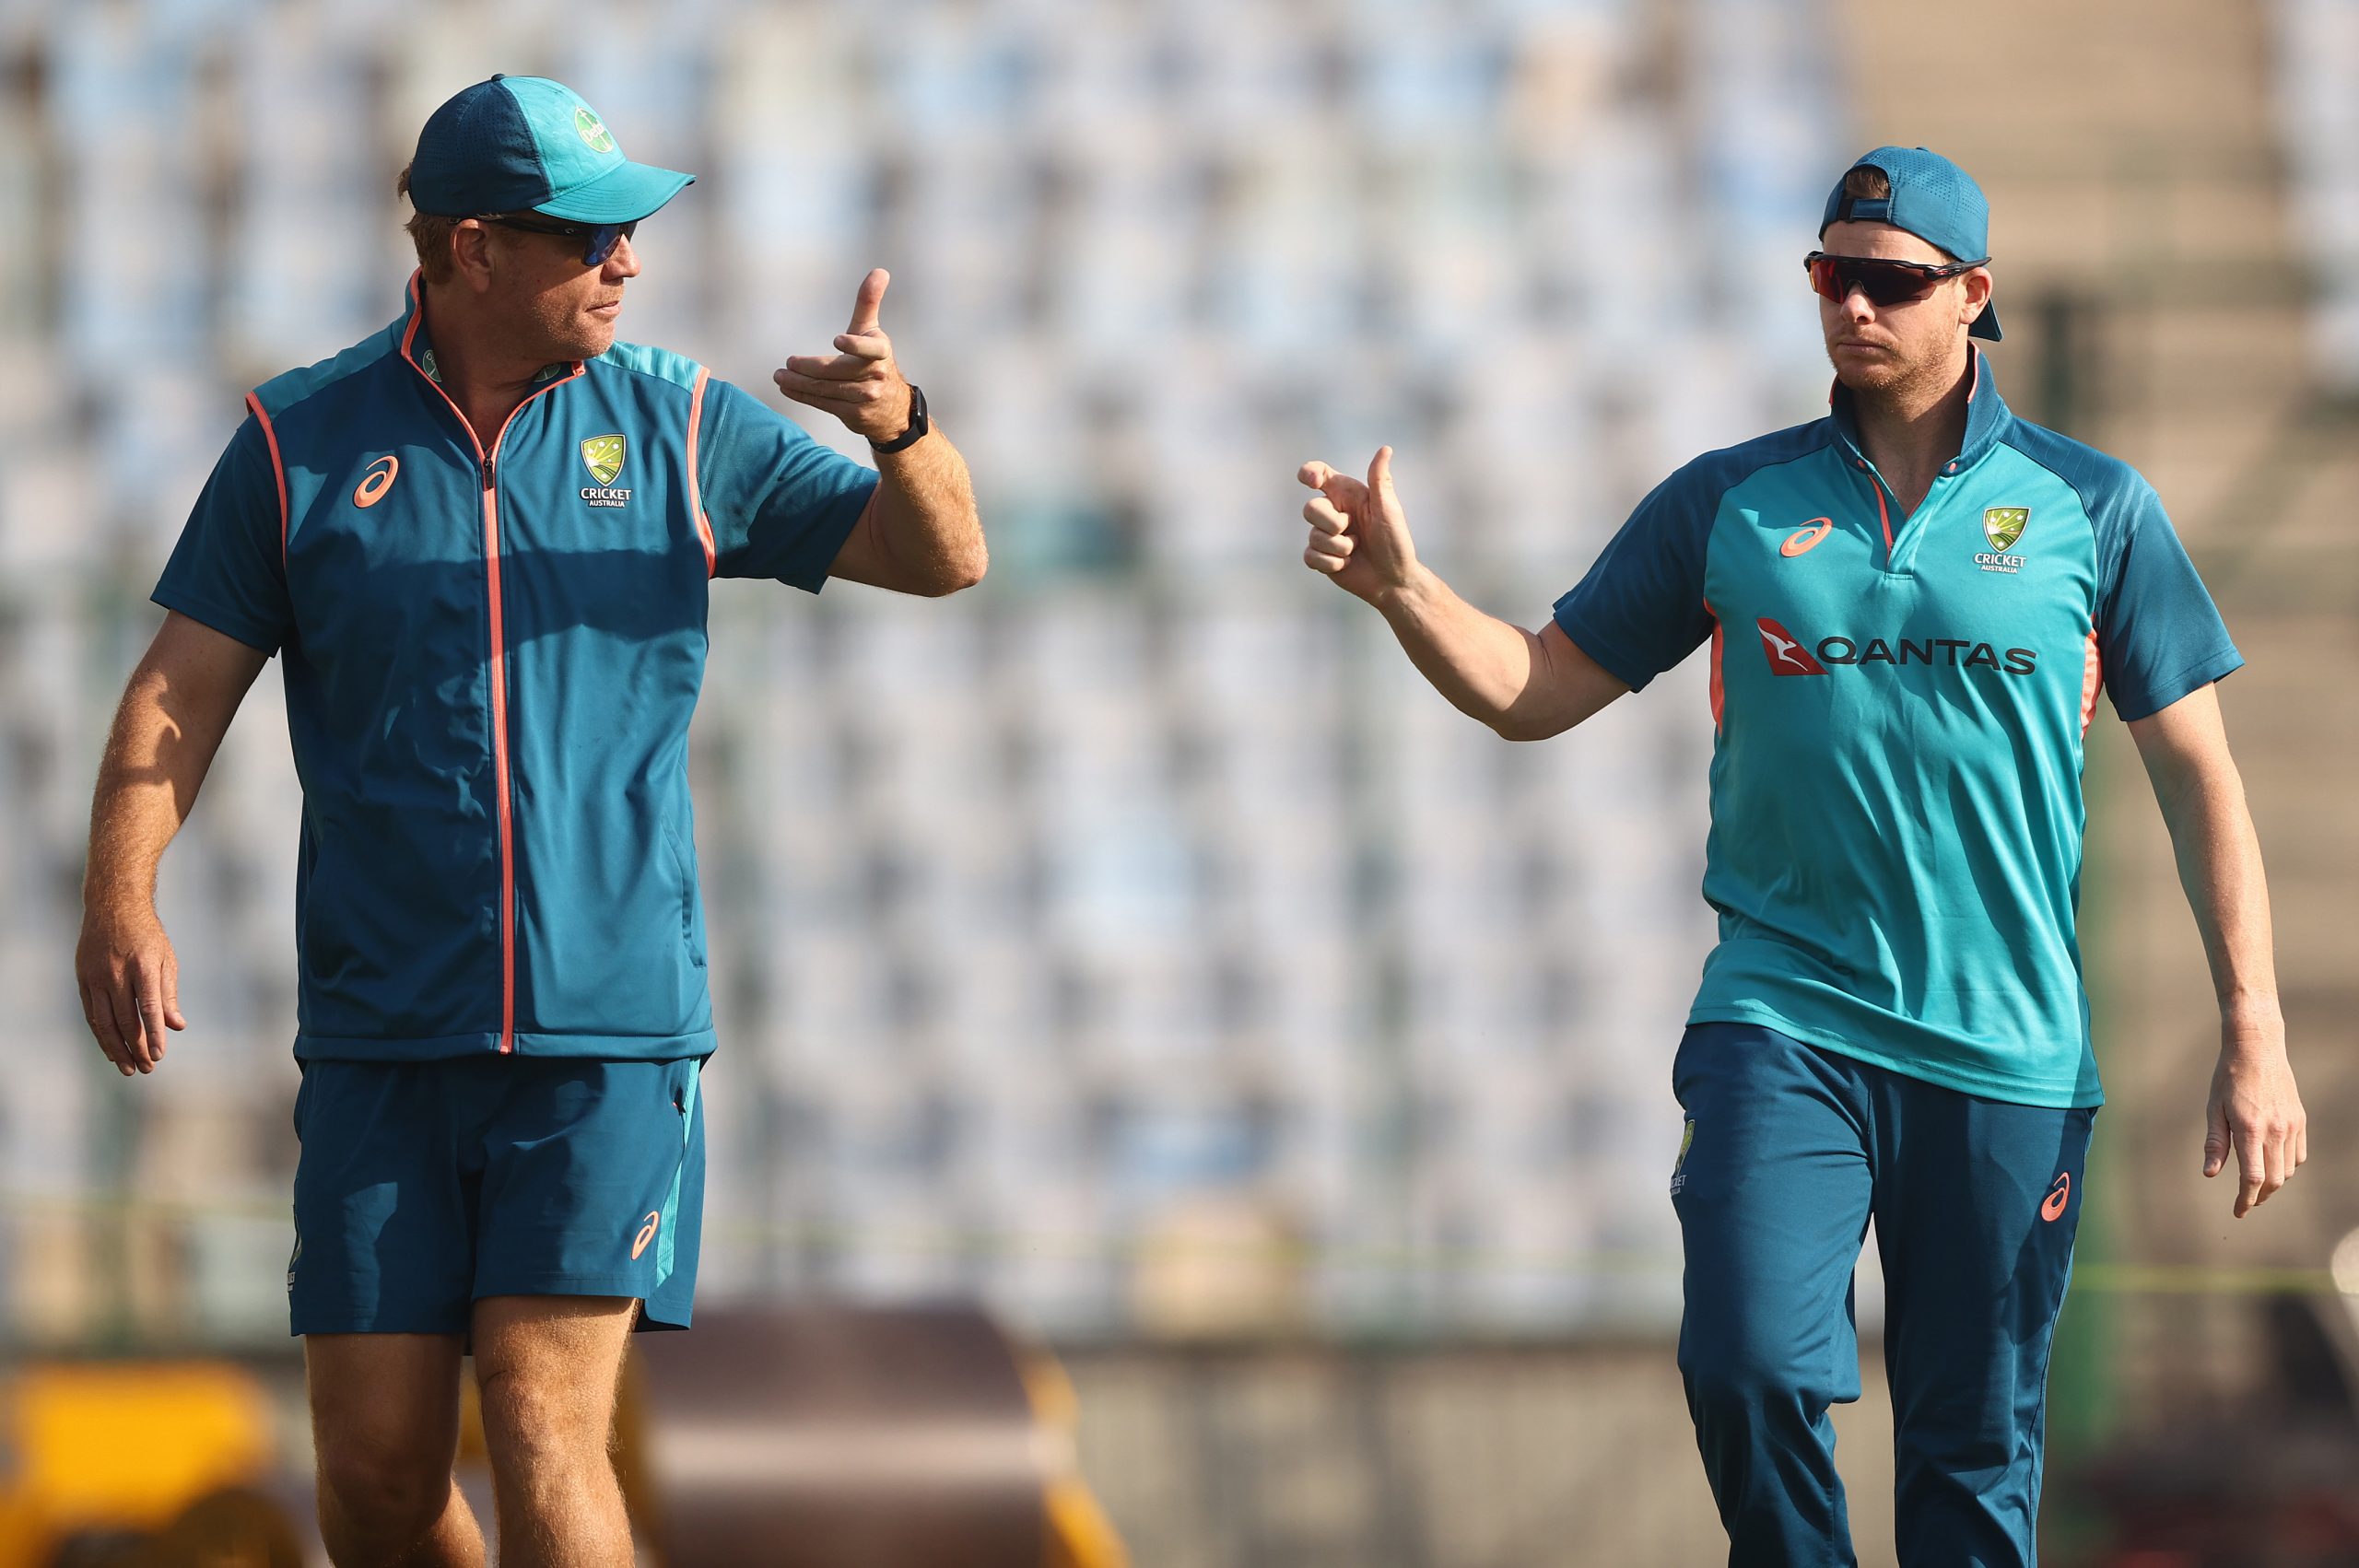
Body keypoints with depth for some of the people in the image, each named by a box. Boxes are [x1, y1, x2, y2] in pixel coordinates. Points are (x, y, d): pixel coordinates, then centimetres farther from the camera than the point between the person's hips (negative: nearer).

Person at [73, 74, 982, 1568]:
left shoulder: (678, 425, 7)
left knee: (547, 1438, -12)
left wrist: (900, 425, -14)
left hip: (610, 1023, -1)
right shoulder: (305, 440, 6)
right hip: (379, 1036, 1)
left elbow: (942, 554, 8)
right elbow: (184, 685, 5)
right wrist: (122, 895, -11)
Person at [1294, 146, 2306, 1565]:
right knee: (1748, 1370, -19)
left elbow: (2198, 772, 6)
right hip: (1783, 1017, 0)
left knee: (1974, 1449, 2)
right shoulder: (1731, 505, 8)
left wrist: (2257, 1041, 0)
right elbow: (1537, 691, 11)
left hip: (2007, 1052, 0)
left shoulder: (2092, 509, 5)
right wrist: (1400, 585, -8)